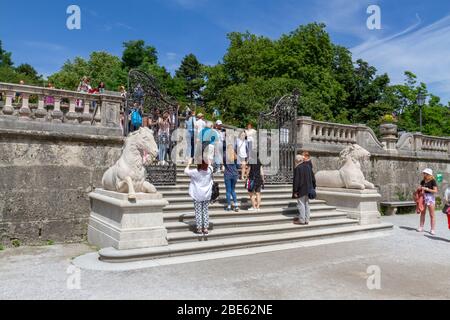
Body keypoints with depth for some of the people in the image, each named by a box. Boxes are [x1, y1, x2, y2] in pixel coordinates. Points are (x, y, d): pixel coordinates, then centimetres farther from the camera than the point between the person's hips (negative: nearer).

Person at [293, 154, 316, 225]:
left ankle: (302, 220, 5)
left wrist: (295, 191, -11)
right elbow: (313, 178, 10)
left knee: (301, 204, 1)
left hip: (301, 190, -7)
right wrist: (313, 187, 18)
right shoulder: (308, 166, 5)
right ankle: (307, 219, 19)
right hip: (308, 189, 7)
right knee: (306, 204, 14)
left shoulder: (297, 168, -16)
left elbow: (296, 180, -17)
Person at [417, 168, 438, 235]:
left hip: (430, 197, -6)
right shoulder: (423, 181, 10)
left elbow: (435, 191, -12)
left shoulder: (433, 181, -7)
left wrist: (426, 189, -19)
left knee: (432, 214, -1)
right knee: (422, 213, 10)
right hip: (423, 197, 6)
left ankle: (433, 229, 3)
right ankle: (421, 227, 17)